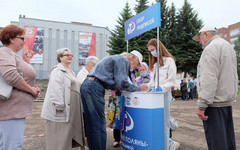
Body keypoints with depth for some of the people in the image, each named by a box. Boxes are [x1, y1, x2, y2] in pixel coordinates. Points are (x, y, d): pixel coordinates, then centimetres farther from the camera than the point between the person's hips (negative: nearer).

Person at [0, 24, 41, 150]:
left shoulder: (13, 55, 20)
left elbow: (23, 79, 25)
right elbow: (11, 76, -27)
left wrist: (33, 89, 7)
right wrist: (31, 90, -14)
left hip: (16, 109, 10)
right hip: (11, 110, -10)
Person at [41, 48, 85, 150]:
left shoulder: (71, 72, 21)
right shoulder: (57, 70, -8)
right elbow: (56, 90, -19)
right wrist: (59, 106, -25)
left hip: (71, 110, 9)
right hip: (61, 110, -9)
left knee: (67, 136, 15)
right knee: (59, 137, -1)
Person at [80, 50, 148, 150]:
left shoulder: (116, 59, 26)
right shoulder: (123, 60, -4)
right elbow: (122, 83, -14)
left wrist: (114, 87, 15)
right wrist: (138, 88, -1)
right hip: (94, 88, -10)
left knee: (91, 124, 14)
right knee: (99, 124, -3)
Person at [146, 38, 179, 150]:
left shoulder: (169, 60, -2)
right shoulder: (155, 63, 20)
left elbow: (171, 81, -9)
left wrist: (161, 89, -22)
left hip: (164, 94, -7)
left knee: (163, 123, -1)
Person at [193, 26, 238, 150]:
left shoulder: (211, 48, -13)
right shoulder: (229, 46, 19)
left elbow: (209, 80, -22)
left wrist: (202, 105, -20)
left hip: (215, 103, -10)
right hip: (228, 101, 10)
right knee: (228, 138, 17)